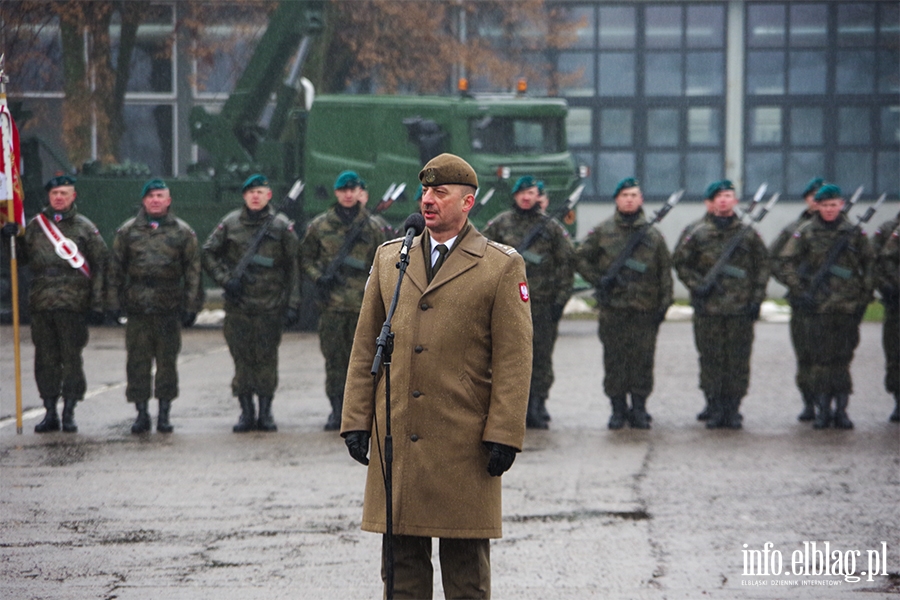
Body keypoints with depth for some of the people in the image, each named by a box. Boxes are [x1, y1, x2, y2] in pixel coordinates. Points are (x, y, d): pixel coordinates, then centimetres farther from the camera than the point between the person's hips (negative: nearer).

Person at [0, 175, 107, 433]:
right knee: (46, 358, 5)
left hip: (73, 304, -3)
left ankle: (69, 412, 5)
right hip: (41, 303, 3)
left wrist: (96, 304, -3)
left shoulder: (84, 227, 4)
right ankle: (50, 413, 12)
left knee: (71, 357, -2)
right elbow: (23, 258, 20)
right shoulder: (35, 225, 13)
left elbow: (99, 265, 3)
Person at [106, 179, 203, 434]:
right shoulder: (127, 231, 9)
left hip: (169, 308, -1)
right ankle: (141, 413, 7)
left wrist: (191, 306, 0)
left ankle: (164, 413, 11)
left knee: (167, 361, 3)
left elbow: (193, 271, 6)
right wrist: (114, 302, 4)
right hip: (137, 307, 1)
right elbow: (116, 268, 10)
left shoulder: (182, 232, 7)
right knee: (137, 362, 0)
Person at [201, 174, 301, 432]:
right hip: (238, 303, 1)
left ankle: (265, 413, 9)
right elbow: (207, 254, 11)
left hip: (270, 304, -1)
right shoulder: (230, 224, 5)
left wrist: (293, 304, -3)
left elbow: (293, 267, 2)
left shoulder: (282, 226, 2)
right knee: (242, 358, 2)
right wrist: (226, 279, -4)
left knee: (266, 360, 0)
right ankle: (246, 413, 9)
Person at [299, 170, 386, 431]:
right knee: (333, 357, 0)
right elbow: (306, 257, 11)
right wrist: (319, 277, -6)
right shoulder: (320, 225, 6)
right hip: (331, 302, 0)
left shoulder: (372, 227, 7)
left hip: (361, 302, 0)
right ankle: (336, 410, 6)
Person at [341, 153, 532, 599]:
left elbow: (513, 360, -4)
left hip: (463, 442, -3)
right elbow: (365, 347, 13)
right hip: (396, 442, 4)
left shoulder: (502, 267, 0)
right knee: (402, 562, 7)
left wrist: (503, 436, -10)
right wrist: (356, 422, 6)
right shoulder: (389, 258, 12)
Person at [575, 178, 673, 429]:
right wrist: (598, 279, -4)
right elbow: (581, 258, 10)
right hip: (613, 307, -1)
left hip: (645, 309, 1)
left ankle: (639, 408, 9)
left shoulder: (653, 235, 9)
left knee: (642, 359, 1)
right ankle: (618, 409, 10)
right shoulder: (602, 232, 6)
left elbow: (665, 270, 11)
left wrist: (664, 303, 4)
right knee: (614, 359, 1)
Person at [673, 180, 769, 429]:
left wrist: (757, 298, 4)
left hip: (741, 309, 1)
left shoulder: (748, 233, 6)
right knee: (711, 360, 2)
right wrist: (697, 285, -6)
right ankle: (715, 409, 10)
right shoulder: (697, 234, 1)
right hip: (708, 308, -1)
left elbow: (762, 266, 11)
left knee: (738, 361, 2)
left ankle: (733, 409, 11)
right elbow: (679, 262, 6)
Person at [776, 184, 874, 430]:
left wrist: (864, 296, 6)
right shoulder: (806, 232, 2)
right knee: (821, 358, -1)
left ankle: (841, 409, 9)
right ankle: (822, 409, 6)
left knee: (843, 358, 2)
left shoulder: (854, 232, 6)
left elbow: (869, 264, 13)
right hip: (818, 307, -1)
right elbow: (786, 262, 3)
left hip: (848, 307, 1)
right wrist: (799, 291, -5)